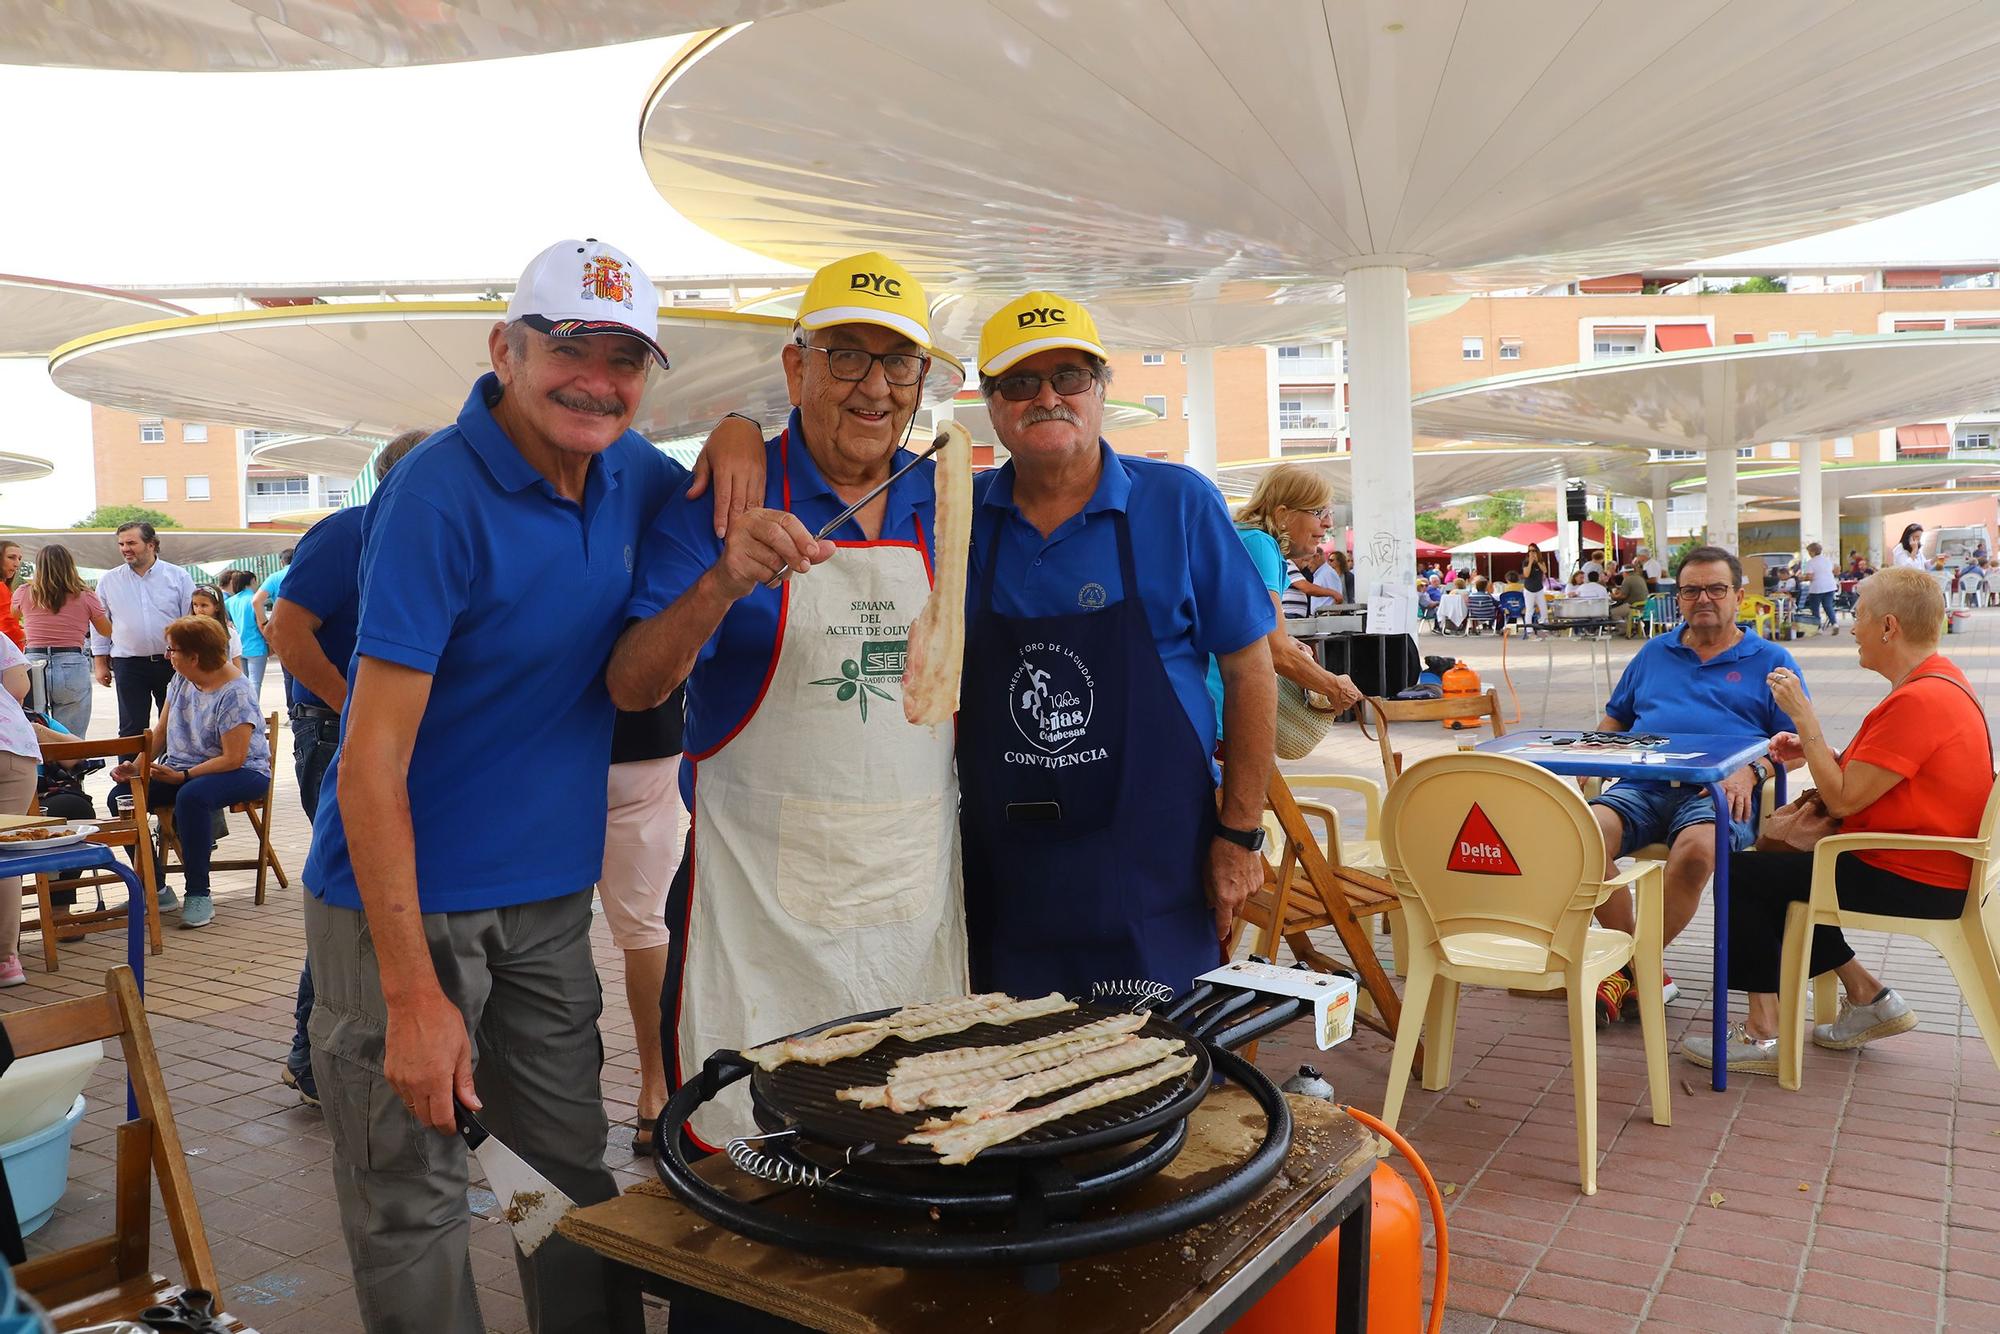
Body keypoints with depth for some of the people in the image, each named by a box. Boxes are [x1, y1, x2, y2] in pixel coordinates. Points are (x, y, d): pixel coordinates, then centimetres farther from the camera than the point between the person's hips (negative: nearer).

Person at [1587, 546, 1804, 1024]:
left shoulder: (1770, 660, 16)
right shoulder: (1653, 654, 26)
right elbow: (1615, 718, 29)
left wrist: (1750, 773, -11)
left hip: (1716, 792, -3)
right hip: (1641, 787, 3)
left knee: (1696, 850, -38)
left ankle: (1633, 966, -19)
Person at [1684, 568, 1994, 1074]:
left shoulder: (1919, 700, -24)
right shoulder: (1939, 679, 10)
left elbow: (1842, 800, -22)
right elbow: (1867, 780, 13)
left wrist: (1803, 714, -17)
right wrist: (1812, 751, -1)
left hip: (1913, 881, -11)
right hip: (1927, 867, 11)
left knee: (1743, 874, -10)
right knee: (1774, 863, 19)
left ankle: (1763, 1034, -4)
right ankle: (1869, 998, 20)